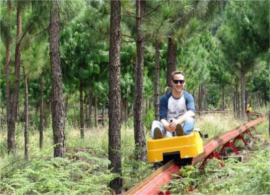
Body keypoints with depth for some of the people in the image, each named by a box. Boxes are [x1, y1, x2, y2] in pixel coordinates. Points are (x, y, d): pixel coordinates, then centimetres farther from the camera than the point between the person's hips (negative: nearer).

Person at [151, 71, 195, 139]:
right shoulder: (164, 99, 3)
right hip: (168, 130, 0)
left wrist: (177, 121, -38)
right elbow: (162, 118, -9)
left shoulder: (188, 97, 3)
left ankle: (181, 134, -63)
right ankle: (157, 137, -62)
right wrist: (167, 126, -35)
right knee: (155, 123, -25)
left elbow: (191, 113, -17)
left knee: (189, 120, -28)